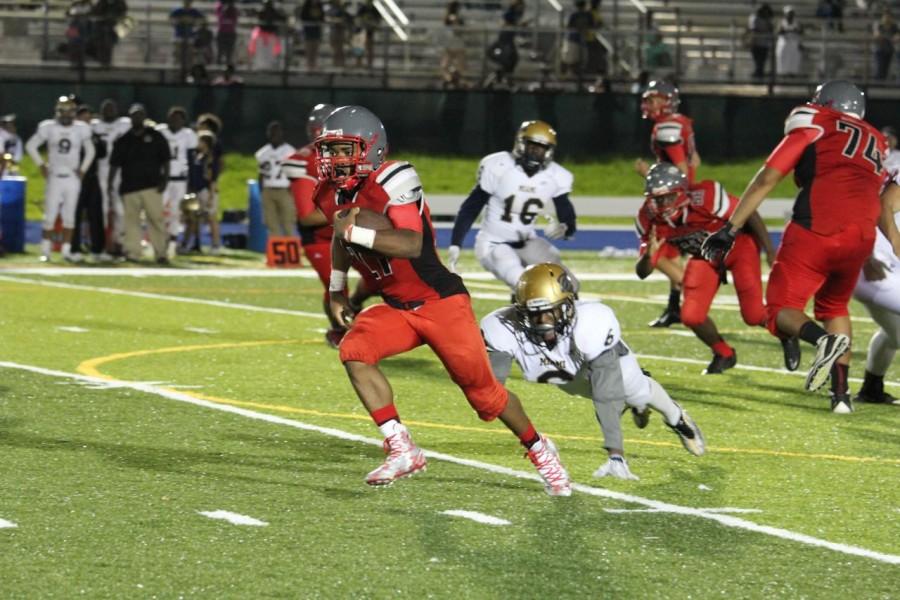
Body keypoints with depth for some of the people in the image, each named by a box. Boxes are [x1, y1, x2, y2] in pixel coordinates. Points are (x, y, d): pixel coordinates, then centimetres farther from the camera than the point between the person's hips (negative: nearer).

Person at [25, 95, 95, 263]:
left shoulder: (81, 129, 1)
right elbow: (31, 145, 6)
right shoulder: (48, 128, -3)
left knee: (69, 216, 4)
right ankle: (45, 250, 2)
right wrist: (41, 165, 1)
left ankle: (66, 251, 8)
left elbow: (90, 151, 15)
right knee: (50, 216, -4)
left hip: (73, 178, 1)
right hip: (55, 178, -1)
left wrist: (83, 169, 6)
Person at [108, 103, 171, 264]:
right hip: (129, 187, 2)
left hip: (151, 185, -2)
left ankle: (161, 253, -5)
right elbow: (115, 164, 11)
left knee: (156, 218, -7)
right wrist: (110, 183, 2)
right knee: (131, 219, -1)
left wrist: (164, 179, -4)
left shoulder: (156, 137, 8)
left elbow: (165, 160, 7)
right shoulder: (122, 141, 12)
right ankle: (132, 252, 2)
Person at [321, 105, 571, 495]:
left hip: (441, 303, -7)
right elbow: (341, 240, 26)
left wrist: (356, 232, -35)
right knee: (354, 351, -20)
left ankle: (539, 450, 28)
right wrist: (336, 292, 23)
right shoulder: (343, 192, 4)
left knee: (482, 390, 2)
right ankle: (403, 451, -17)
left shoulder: (393, 182, -22)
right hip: (397, 310, 7)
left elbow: (411, 244, -36)